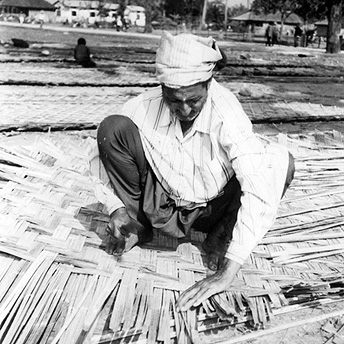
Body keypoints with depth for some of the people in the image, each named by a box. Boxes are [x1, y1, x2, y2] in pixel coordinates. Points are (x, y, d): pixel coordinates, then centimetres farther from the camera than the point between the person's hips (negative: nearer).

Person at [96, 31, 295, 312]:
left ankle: (220, 235, -1)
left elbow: (260, 191, -38)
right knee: (113, 128, -20)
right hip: (163, 208, 2)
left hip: (213, 211, -1)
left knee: (280, 161, -25)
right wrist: (117, 208, -18)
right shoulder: (145, 107, -19)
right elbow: (109, 150, -3)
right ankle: (138, 224, 1)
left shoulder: (227, 114, -28)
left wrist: (226, 273, -42)